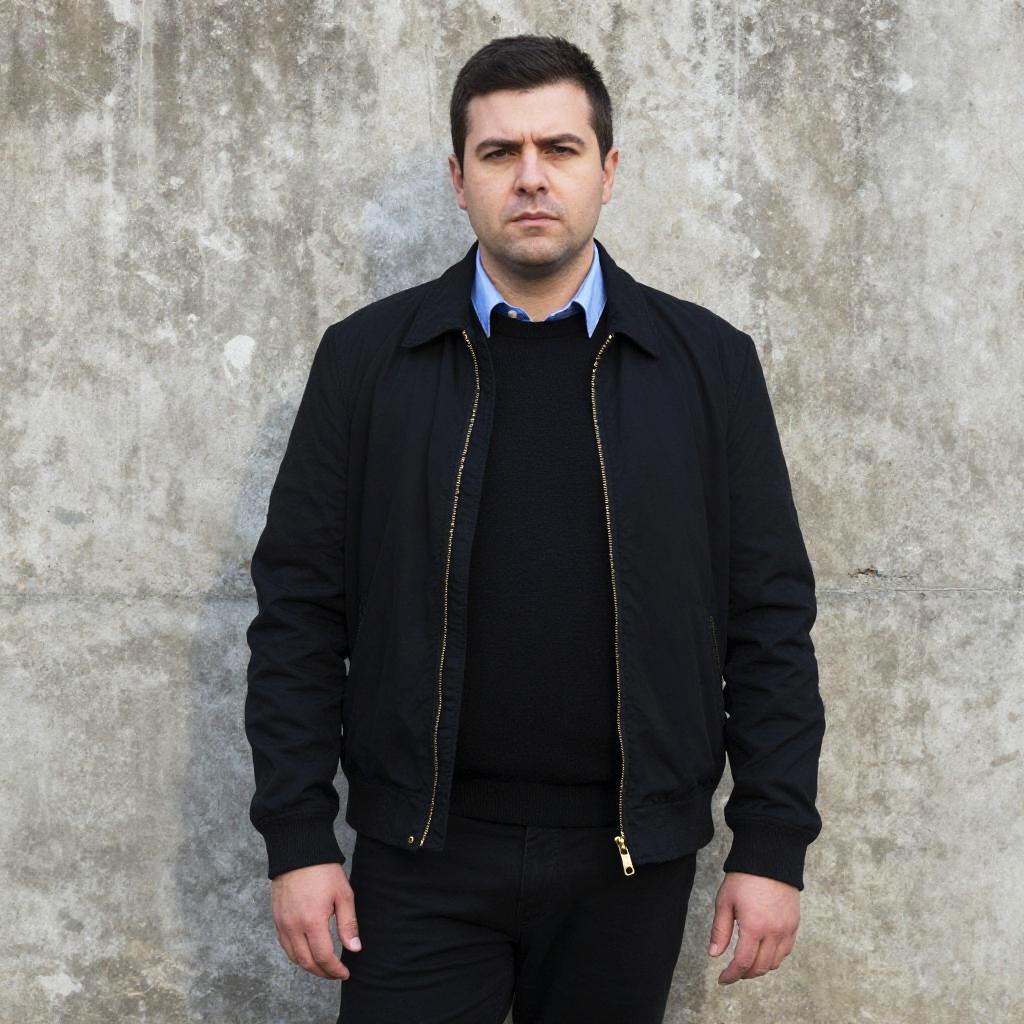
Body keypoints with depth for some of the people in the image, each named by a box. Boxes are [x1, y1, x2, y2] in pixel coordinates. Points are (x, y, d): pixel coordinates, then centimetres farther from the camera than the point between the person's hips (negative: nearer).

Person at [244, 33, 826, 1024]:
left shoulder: (709, 361, 2)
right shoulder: (364, 357, 1)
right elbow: (299, 608, 1)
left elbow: (771, 615, 1)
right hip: (421, 853, 0)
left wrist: (772, 846, -2)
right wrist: (296, 838, -4)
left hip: (632, 858, 1)